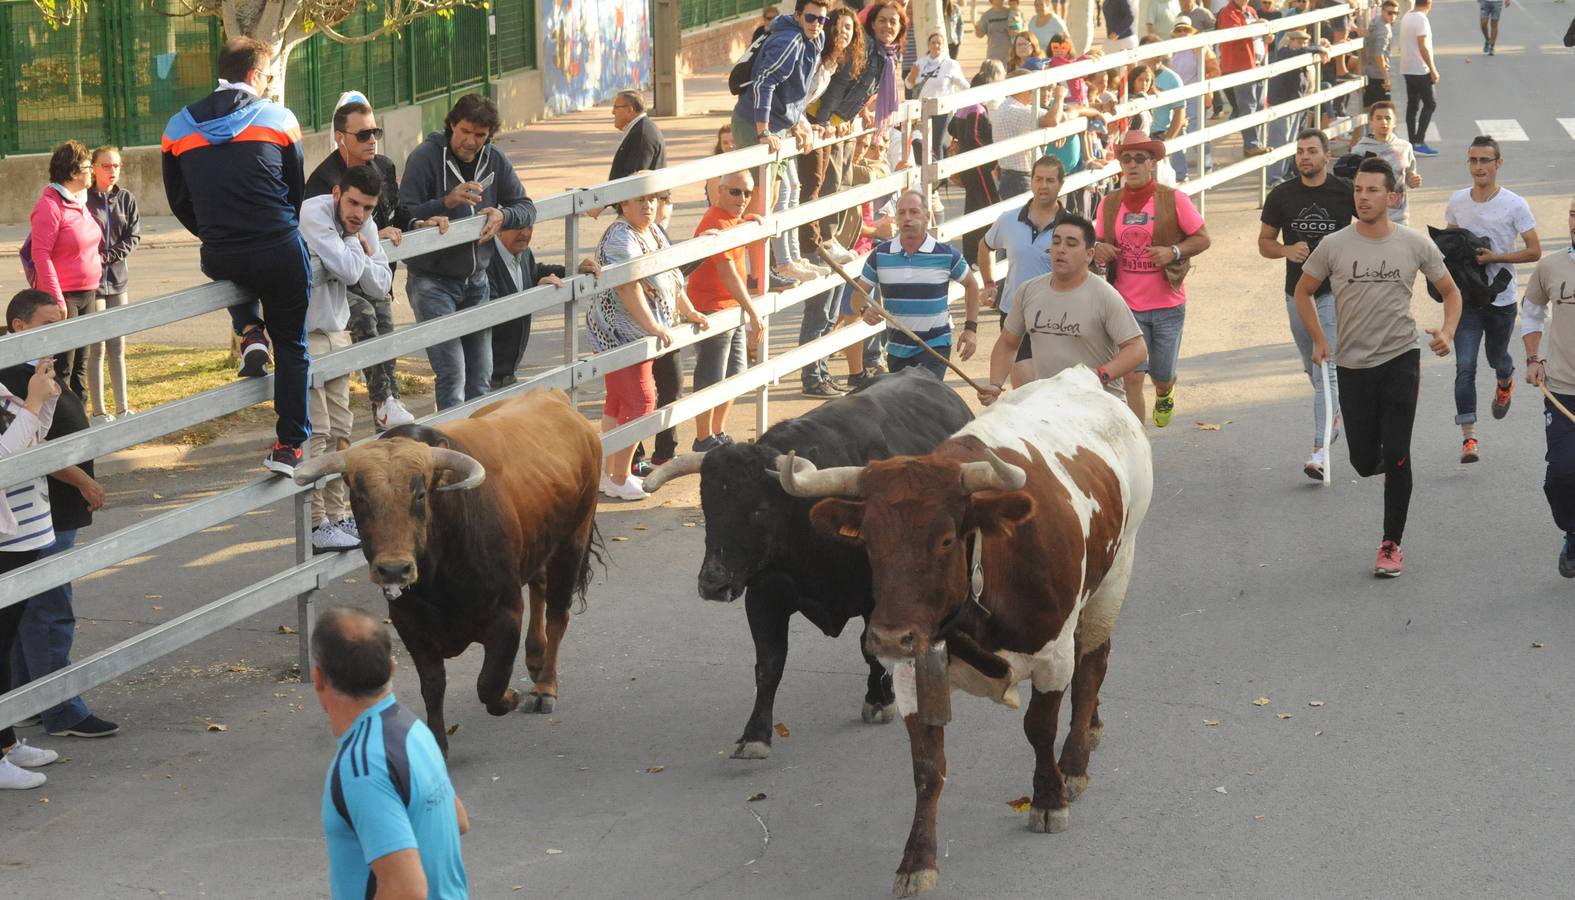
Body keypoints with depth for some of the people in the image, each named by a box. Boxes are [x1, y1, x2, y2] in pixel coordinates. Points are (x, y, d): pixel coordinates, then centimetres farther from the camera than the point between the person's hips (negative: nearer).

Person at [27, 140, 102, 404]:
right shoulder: (50, 205, -16)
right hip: (64, 296, -9)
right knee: (63, 367, -7)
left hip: (87, 294, 9)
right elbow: (40, 254, -19)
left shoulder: (80, 201, 11)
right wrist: (56, 298, -22)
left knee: (80, 365, 14)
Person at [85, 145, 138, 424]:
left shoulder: (126, 199, 5)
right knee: (96, 348, -2)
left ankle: (122, 408, 16)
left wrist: (107, 256, -11)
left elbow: (134, 236, 1)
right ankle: (99, 412, 4)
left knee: (118, 347, 10)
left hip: (117, 279, 5)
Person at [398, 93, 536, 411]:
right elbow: (405, 215, -18)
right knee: (452, 376, -13)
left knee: (481, 378, 10)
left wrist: (503, 215, -15)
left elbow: (527, 208, 7)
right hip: (432, 280, -6)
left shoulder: (495, 160, 4)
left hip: (475, 280, 6)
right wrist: (447, 201, -32)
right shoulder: (425, 157, -12)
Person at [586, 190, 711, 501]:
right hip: (620, 332, -10)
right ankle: (620, 480, -2)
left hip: (644, 333, 10)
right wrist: (653, 326, -32)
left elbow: (670, 278, 22)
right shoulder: (620, 238, -20)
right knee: (639, 402, -9)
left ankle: (608, 473, 21)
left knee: (617, 403, 14)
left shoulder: (655, 232, 12)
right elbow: (629, 289, -28)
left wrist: (690, 313, 20)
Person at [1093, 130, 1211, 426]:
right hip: (1126, 305, 1)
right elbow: (1100, 242, 15)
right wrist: (1098, 249, -10)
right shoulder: (1109, 204, 2)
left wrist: (1173, 251, -18)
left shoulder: (1173, 200, -6)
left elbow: (1202, 238, -1)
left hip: (1167, 305, -1)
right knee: (1132, 377, -6)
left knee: (1162, 377, 10)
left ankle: (1165, 394, 48)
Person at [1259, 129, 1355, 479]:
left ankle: (1321, 449, -18)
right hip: (1297, 292, 4)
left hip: (1335, 290, -4)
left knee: (1326, 369, -13)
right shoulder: (1282, 195, 2)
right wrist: (1287, 250, -12)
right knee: (1312, 368, 16)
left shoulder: (1345, 192, -5)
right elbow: (1264, 242, 8)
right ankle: (1334, 412, 44)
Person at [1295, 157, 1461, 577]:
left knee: (1396, 457, -7)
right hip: (1353, 364, 1)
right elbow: (1302, 292, 10)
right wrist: (1319, 341, 2)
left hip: (1400, 358, -1)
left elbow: (1450, 291, 9)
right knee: (1365, 462, 4)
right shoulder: (1334, 246, -3)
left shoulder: (1415, 245, -3)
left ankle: (1392, 545, 4)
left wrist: (1447, 331, -9)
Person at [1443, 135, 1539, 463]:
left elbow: (1534, 251, -10)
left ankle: (1506, 381, 58)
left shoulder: (1514, 205, -10)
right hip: (1466, 298, 1)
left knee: (1496, 357, 20)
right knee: (1465, 365, -11)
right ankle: (1468, 437, -13)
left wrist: (1493, 257, -20)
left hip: (1502, 299, -1)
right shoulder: (1456, 201, 1)